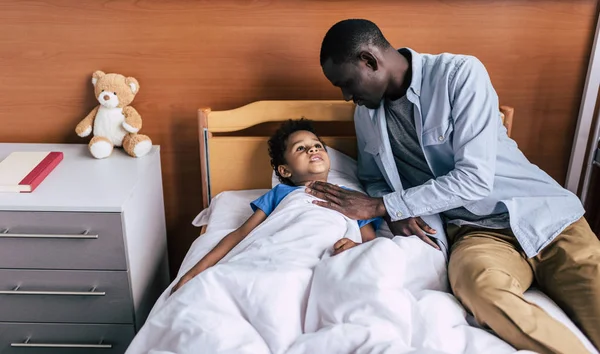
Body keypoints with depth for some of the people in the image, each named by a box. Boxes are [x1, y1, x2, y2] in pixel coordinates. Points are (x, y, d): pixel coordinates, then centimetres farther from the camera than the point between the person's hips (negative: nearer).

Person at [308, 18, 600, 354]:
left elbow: (475, 179, -17)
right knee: (475, 281, -33)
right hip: (476, 229, 2)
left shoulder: (462, 73, -11)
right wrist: (396, 211, -5)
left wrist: (380, 206, -16)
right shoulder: (366, 114, 6)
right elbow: (374, 180, 18)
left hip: (543, 214, -2)